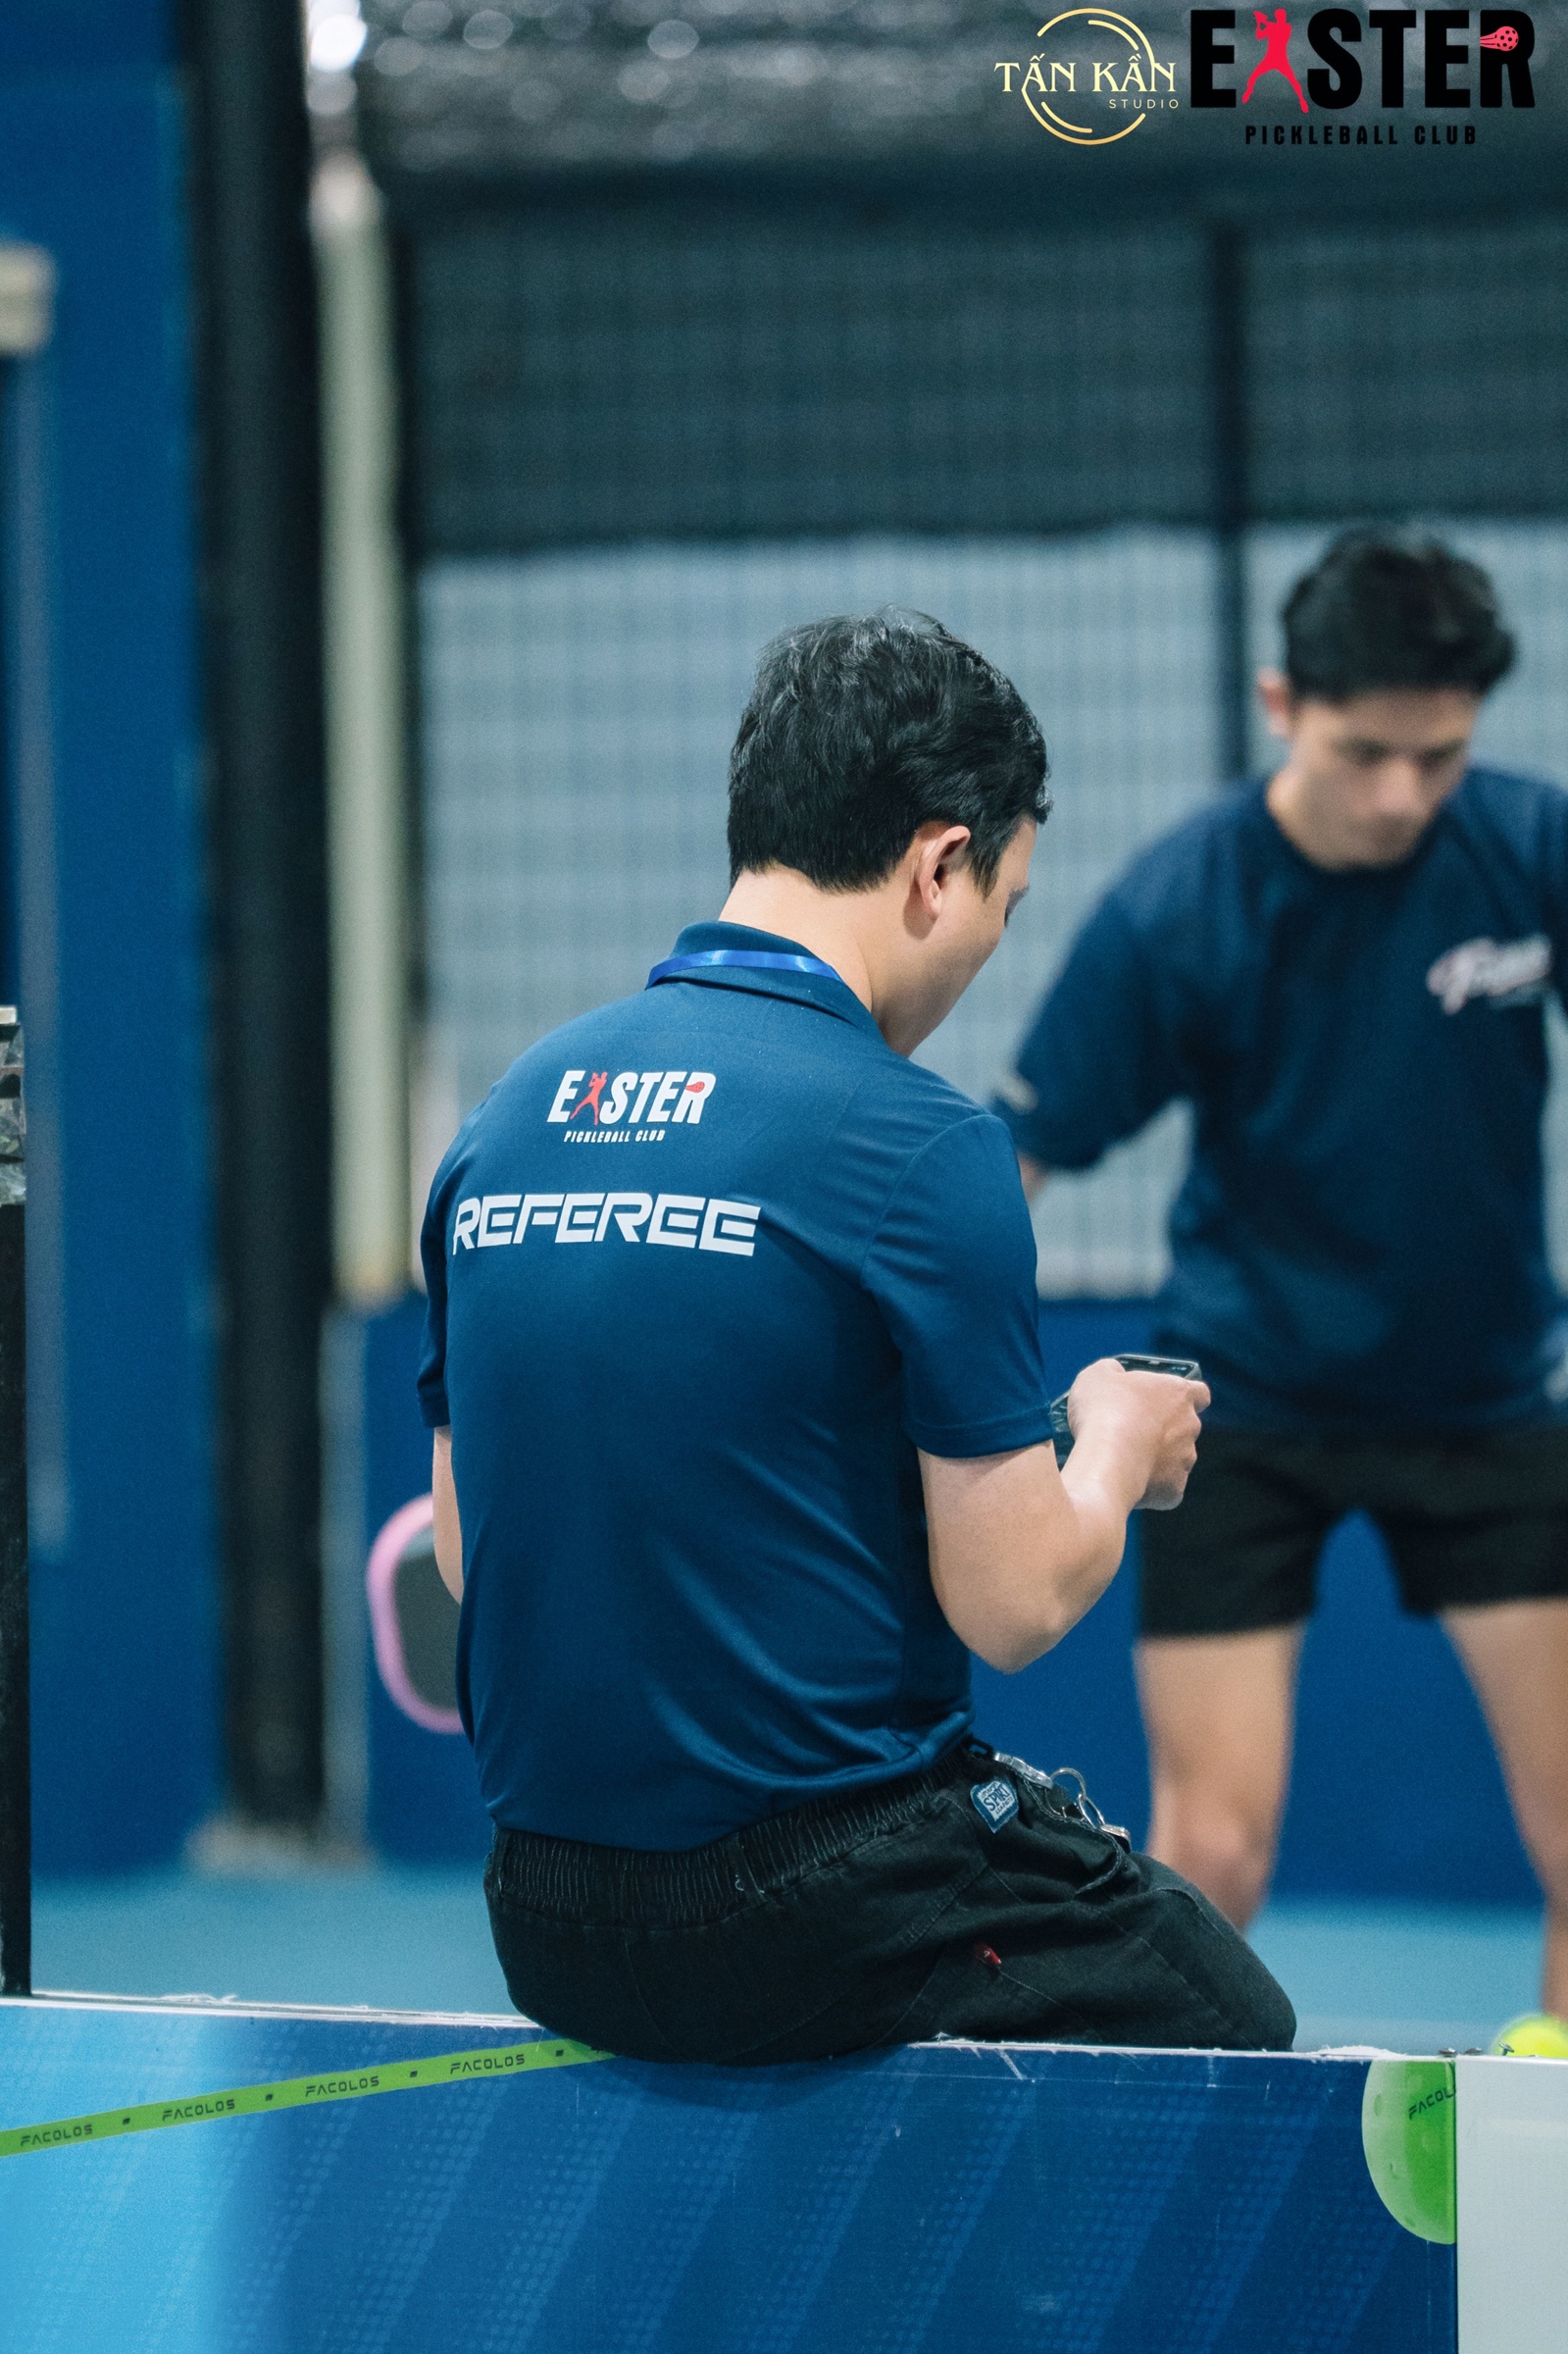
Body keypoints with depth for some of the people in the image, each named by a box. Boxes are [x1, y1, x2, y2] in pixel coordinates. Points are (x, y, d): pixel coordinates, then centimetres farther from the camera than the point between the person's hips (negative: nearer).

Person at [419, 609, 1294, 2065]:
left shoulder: (507, 1117, 6)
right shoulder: (918, 1146, -14)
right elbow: (1015, 1602, -12)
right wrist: (1116, 1445, 10)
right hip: (822, 1927, -7)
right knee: (1239, 2033, 13)